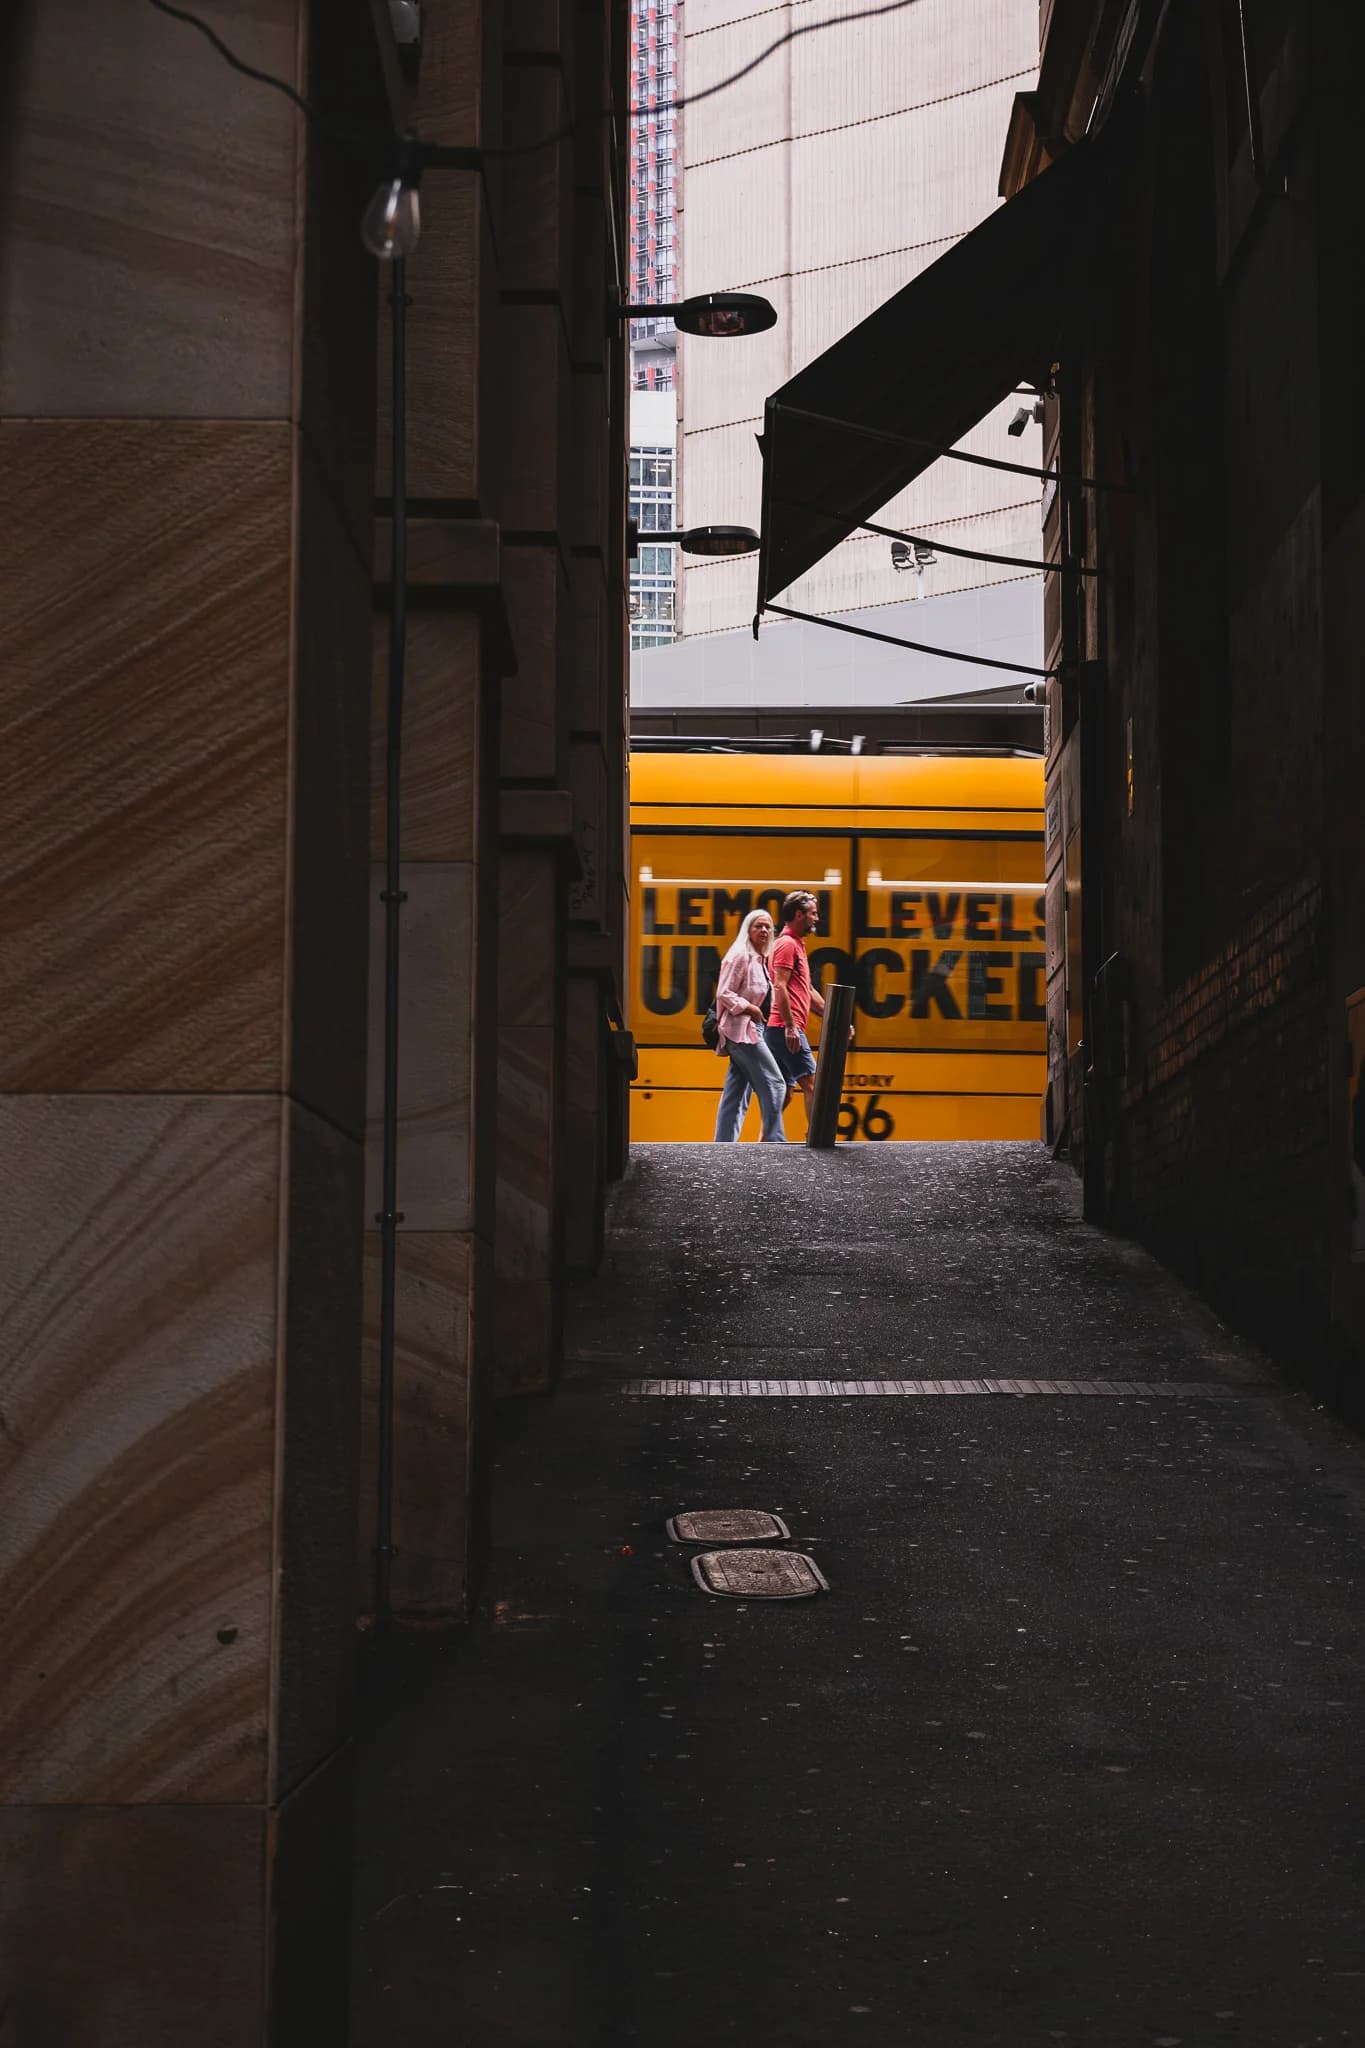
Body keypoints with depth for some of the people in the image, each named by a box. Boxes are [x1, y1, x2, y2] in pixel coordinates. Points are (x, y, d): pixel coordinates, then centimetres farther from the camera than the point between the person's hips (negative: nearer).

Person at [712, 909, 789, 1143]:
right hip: (743, 1030, -9)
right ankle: (774, 1141, -10)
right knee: (774, 1084, -11)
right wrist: (751, 1009, -16)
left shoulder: (760, 960, 18)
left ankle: (723, 1145, 4)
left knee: (736, 1094, 5)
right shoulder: (740, 956, -9)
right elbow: (724, 994, -14)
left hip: (751, 1031, 9)